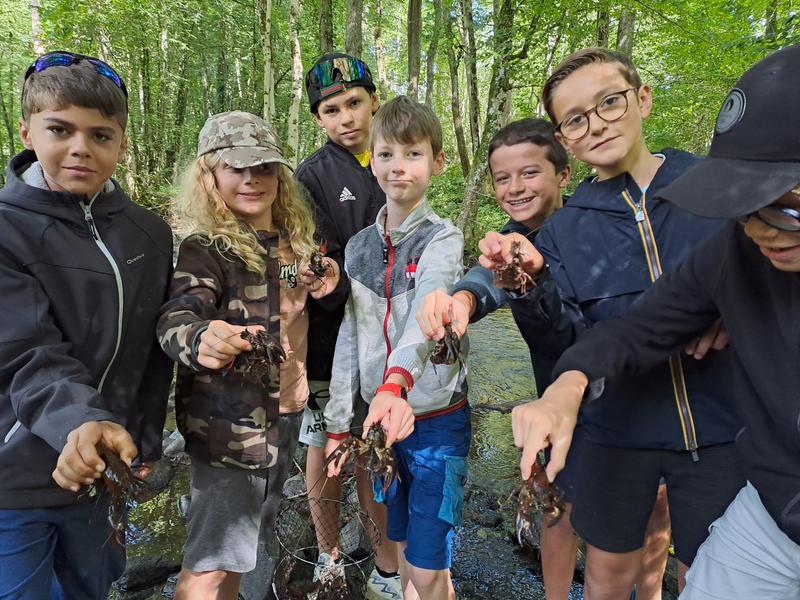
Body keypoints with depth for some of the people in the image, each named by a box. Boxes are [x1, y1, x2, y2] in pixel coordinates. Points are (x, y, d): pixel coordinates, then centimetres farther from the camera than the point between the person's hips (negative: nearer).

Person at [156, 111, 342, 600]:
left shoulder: (294, 241, 5)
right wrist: (200, 340, -53)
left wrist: (327, 286, -4)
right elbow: (175, 319, -30)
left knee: (243, 540, 23)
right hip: (229, 422, -6)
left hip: (286, 411, 7)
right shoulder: (206, 249, -14)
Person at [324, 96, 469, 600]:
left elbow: (424, 318, -31)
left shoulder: (442, 240, -11)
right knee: (402, 556, 19)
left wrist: (394, 385, -48)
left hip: (437, 420, -4)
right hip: (378, 413, 5)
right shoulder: (359, 247, 5)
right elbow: (348, 338, 6)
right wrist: (339, 425, 5)